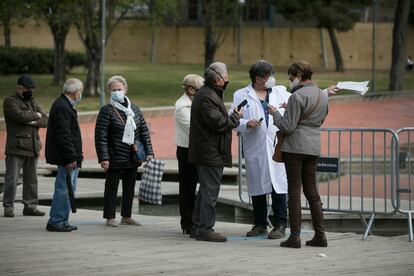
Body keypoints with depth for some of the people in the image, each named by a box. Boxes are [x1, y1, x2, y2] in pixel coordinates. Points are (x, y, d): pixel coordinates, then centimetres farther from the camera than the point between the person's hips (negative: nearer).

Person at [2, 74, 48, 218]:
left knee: (31, 179, 8)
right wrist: (35, 115, -4)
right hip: (16, 147, -6)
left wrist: (34, 122, -10)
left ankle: (30, 206, 13)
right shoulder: (10, 101, -2)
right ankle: (8, 207, -2)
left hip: (32, 147, 6)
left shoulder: (33, 102, 19)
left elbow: (45, 120, 10)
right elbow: (19, 115, -20)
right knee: (12, 179, -7)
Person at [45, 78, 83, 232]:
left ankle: (62, 221, 18)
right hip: (66, 158, -11)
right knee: (63, 189, -8)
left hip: (71, 158, 11)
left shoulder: (65, 106, 17)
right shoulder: (61, 108, -17)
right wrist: (71, 157, -23)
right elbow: (63, 135, -22)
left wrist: (76, 156, 22)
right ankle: (55, 222, -5)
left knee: (69, 189, 14)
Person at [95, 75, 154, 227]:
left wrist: (148, 151, 4)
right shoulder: (106, 111, -7)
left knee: (130, 187, 11)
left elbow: (144, 131, 13)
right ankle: (110, 217, 7)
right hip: (115, 158, -5)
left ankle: (126, 216, 21)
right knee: (112, 187, 1)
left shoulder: (135, 109, 10)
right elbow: (101, 136, -11)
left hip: (133, 158, 5)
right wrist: (104, 157, -18)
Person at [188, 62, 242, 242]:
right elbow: (218, 123, -22)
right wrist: (235, 117, -7)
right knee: (210, 191, -8)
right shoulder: (207, 97, -18)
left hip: (205, 152, 11)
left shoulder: (208, 93, 17)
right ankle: (205, 229, -7)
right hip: (211, 153, -11)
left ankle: (197, 227, 21)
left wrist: (231, 118, 7)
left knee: (205, 190, 16)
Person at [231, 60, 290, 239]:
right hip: (254, 149, 0)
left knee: (278, 185, -6)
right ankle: (260, 224, 19)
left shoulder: (280, 92, 13)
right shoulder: (241, 95, 6)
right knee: (257, 186, 8)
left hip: (277, 146, 0)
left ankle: (280, 225, -1)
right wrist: (246, 124, -16)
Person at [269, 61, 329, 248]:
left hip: (295, 146, -7)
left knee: (294, 191, -3)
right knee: (311, 191, 12)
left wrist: (275, 113, 2)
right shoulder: (323, 95, 11)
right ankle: (320, 235, 10)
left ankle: (295, 236, -3)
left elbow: (288, 127, -15)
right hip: (314, 147, 7)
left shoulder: (298, 96, -14)